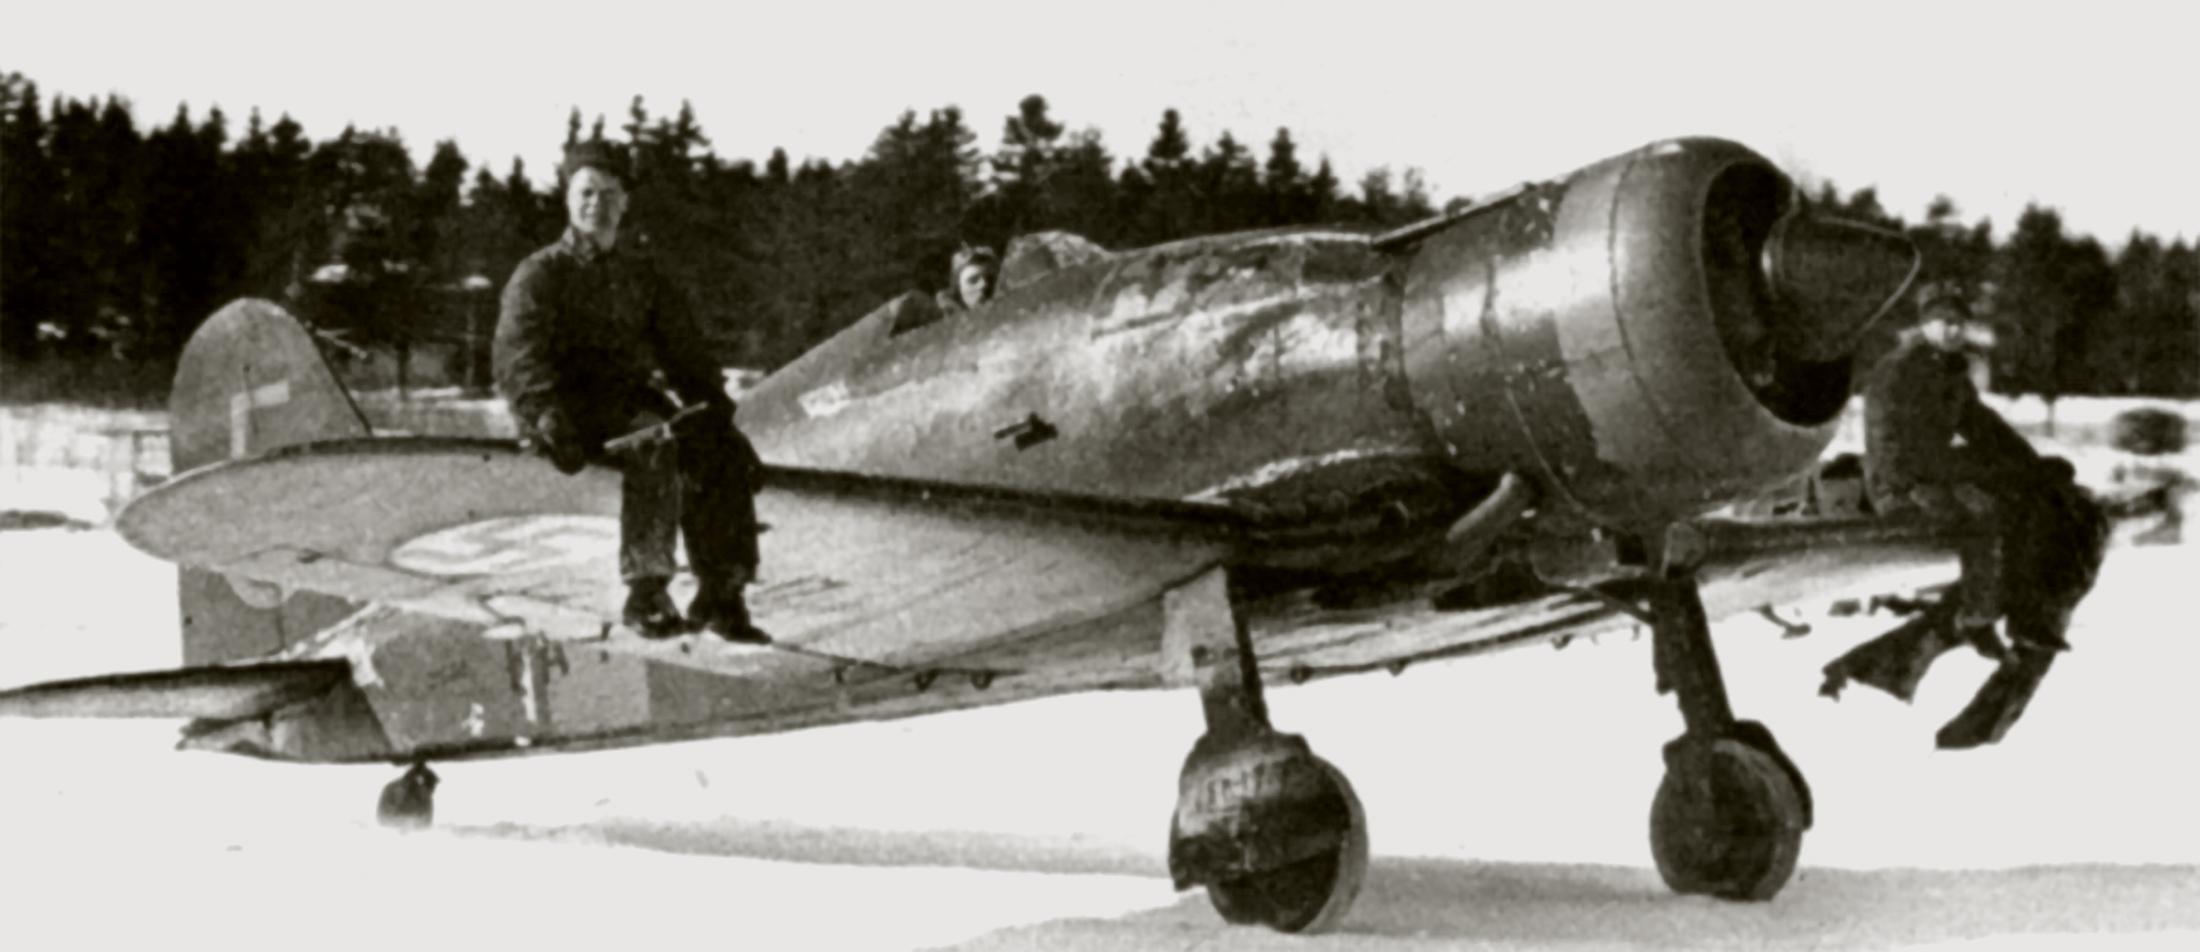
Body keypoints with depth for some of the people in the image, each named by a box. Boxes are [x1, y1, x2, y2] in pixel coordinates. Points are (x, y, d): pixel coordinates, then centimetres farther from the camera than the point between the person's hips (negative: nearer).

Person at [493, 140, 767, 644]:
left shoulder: (641, 273, 18)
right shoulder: (540, 274, 1)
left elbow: (680, 343, 17)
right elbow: (515, 357, -12)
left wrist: (711, 397, 0)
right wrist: (549, 416, -29)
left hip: (633, 399, 6)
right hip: (574, 408, -6)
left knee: (726, 450, -18)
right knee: (654, 445, -35)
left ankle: (720, 592, -16)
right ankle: (645, 593, -36)